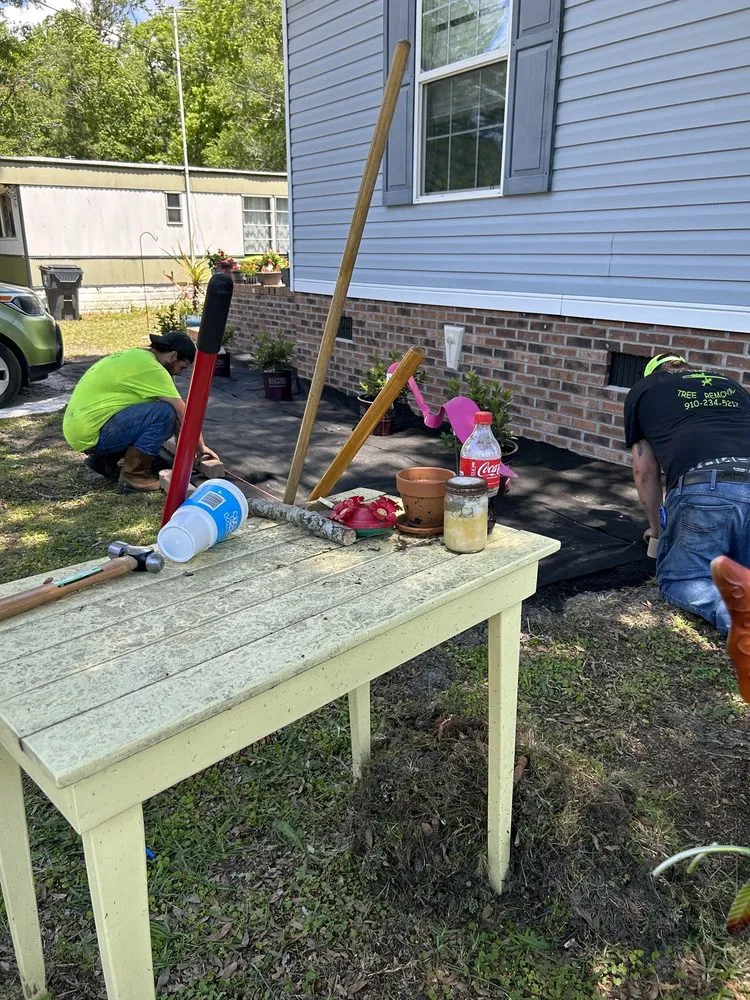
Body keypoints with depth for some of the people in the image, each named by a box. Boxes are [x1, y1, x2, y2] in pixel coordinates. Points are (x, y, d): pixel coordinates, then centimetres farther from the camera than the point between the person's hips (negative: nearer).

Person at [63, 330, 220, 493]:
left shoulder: (136, 356, 14)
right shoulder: (151, 368, -15)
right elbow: (183, 414, -11)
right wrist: (200, 447, 3)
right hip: (91, 435, -10)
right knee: (164, 413, -18)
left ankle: (104, 459, 14)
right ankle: (132, 476, -10)